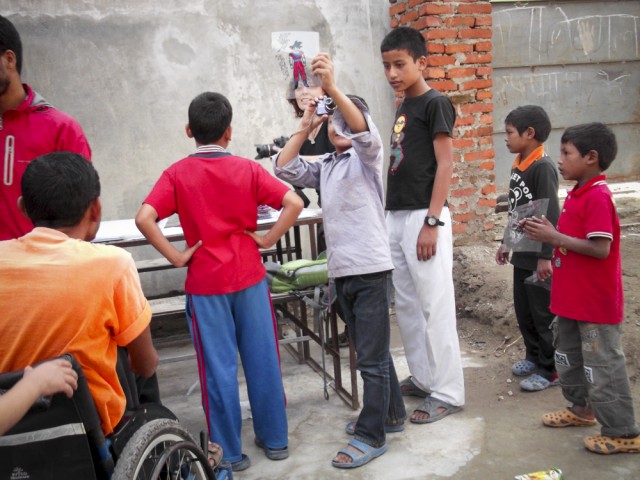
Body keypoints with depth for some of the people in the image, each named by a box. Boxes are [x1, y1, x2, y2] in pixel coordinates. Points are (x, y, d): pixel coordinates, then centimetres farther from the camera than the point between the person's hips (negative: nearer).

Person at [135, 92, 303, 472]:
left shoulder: (178, 173, -5)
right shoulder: (248, 169, -2)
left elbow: (144, 218, -16)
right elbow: (294, 203, -10)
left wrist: (175, 256, -8)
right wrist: (267, 240, -3)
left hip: (205, 283, -1)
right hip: (249, 277, 1)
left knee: (218, 368, 7)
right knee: (262, 360, 13)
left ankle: (229, 453, 18)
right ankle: (275, 439, 26)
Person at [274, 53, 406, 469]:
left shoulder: (366, 158, -2)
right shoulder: (325, 167, 16)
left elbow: (366, 132, -24)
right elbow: (284, 170, 8)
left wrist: (333, 88, -35)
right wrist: (306, 127, 5)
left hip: (371, 269, -7)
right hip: (342, 271, 7)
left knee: (372, 356, 0)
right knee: (371, 352, 18)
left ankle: (371, 435, 10)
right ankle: (391, 414, 33)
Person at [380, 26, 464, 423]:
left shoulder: (435, 103, -6)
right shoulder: (403, 108, 17)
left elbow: (445, 164, -12)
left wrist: (431, 222, -18)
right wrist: (394, 214, 17)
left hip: (423, 216, -9)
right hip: (397, 216, 9)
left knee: (435, 306, -4)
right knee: (406, 304, 13)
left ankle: (448, 392, 7)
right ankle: (423, 378, 26)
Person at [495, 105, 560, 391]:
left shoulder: (543, 166, -18)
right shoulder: (518, 166, 8)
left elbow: (551, 215, -21)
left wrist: (546, 256, -21)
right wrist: (506, 243, 20)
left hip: (538, 256, -9)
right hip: (522, 253, 9)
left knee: (543, 314, 3)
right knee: (523, 310, 18)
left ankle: (551, 370, 16)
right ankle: (534, 356, 35)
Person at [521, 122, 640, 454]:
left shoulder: (598, 197, -21)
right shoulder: (576, 194, 9)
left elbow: (600, 248, -27)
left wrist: (554, 237, -24)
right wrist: (544, 232, 0)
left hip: (595, 303, -10)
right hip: (572, 299, 10)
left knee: (603, 366, 1)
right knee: (568, 357, 22)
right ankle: (581, 409, 41)